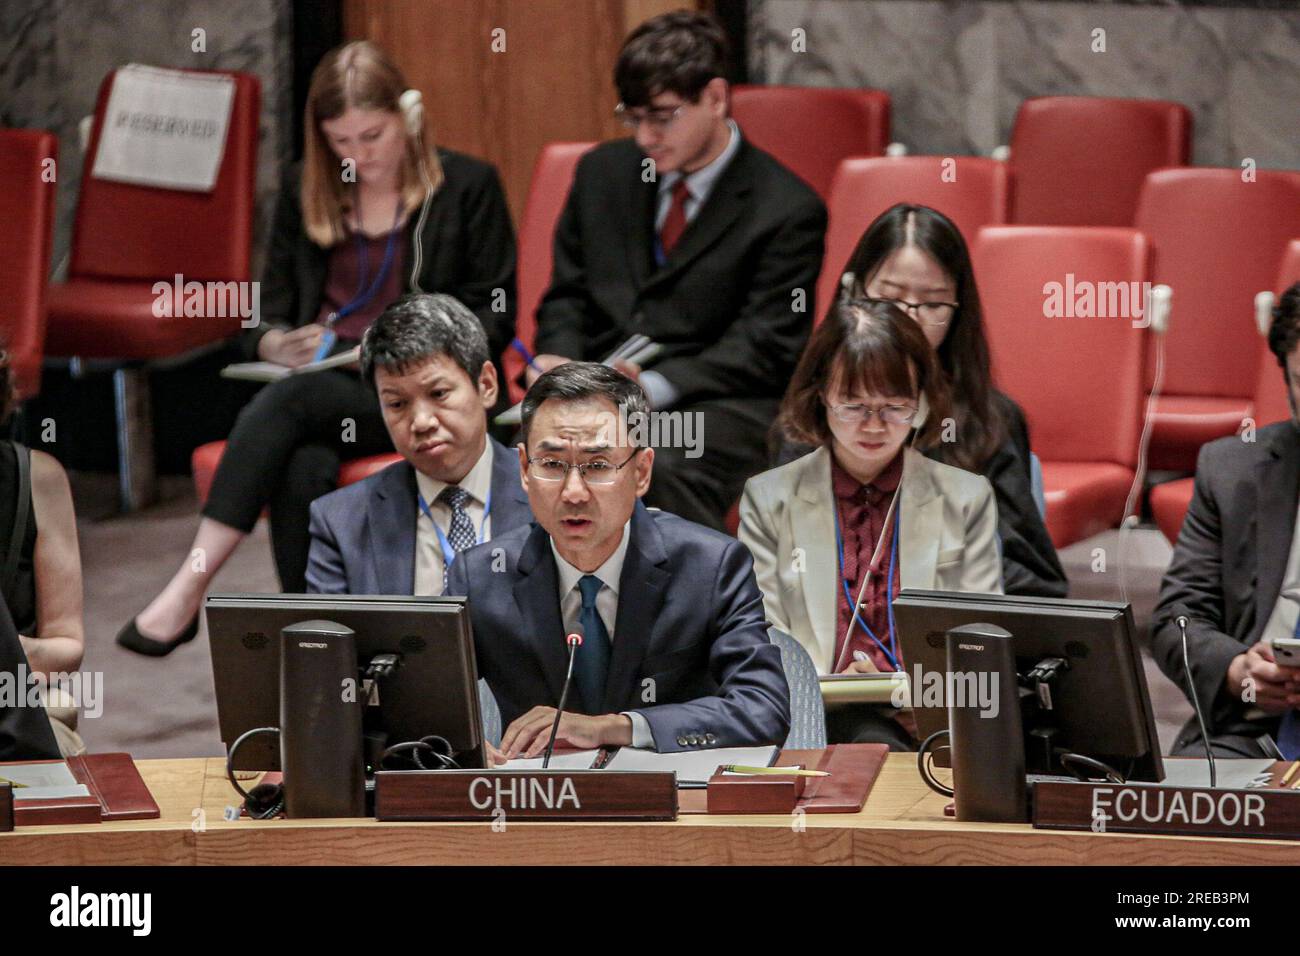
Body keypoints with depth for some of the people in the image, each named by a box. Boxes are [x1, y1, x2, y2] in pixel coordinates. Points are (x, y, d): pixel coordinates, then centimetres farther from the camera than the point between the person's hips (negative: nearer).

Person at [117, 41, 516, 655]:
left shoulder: (468, 186, 6)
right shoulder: (306, 192, 17)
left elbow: (493, 317, 4)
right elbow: (267, 313, 17)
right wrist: (280, 345, -8)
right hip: (324, 379, 3)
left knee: (290, 401, -33)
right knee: (303, 468, -34)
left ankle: (187, 592, -35)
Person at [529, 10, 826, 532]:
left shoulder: (788, 210, -1)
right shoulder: (603, 171, 16)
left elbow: (764, 349, -6)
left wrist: (654, 386, -19)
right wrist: (557, 358, -1)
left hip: (718, 405, -4)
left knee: (668, 469, -38)